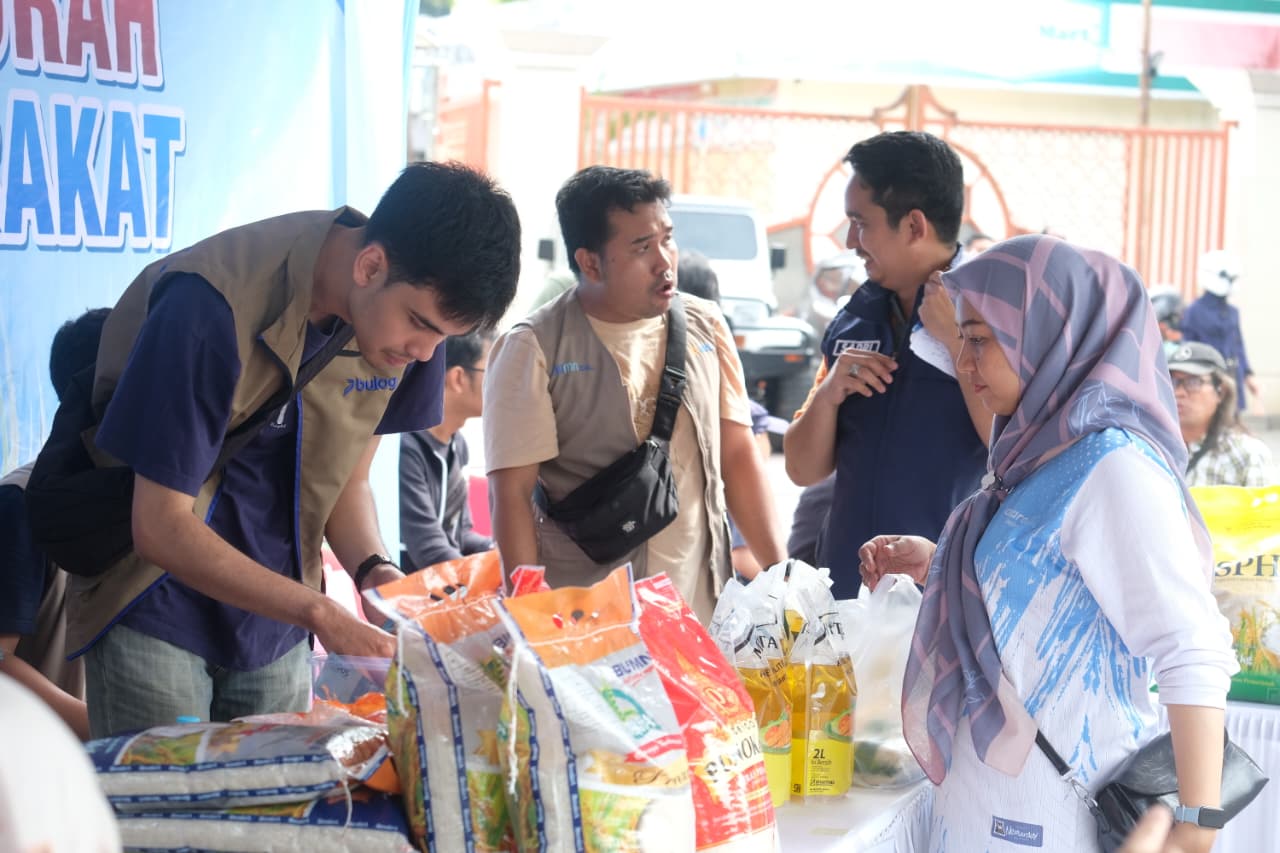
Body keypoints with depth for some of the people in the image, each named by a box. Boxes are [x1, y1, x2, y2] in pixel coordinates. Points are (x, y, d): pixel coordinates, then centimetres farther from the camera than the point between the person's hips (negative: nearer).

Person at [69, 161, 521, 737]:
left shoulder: (408, 307, -8)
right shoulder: (209, 303, -27)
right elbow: (162, 529, -25)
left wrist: (375, 572, -15)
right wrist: (321, 614, -29)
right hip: (156, 612, -5)